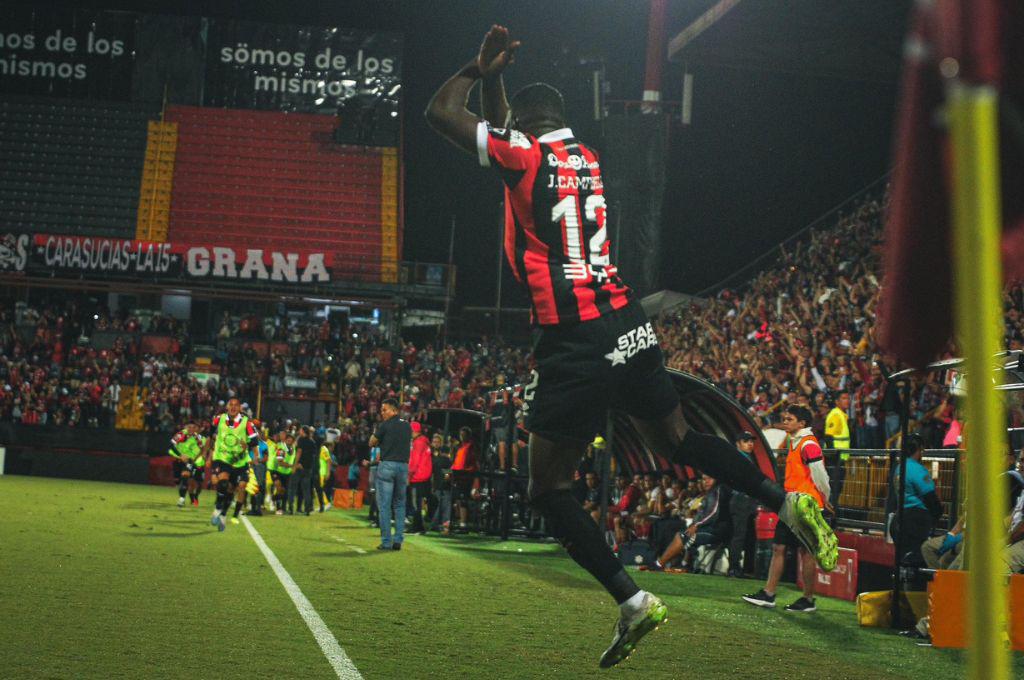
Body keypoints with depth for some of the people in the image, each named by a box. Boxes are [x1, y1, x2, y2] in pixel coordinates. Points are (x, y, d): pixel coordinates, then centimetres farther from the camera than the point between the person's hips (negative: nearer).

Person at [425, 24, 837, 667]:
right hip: (630, 326, 7)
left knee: (550, 486, 3)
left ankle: (633, 600, -3)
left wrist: (480, 68, 15)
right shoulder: (588, 157, 16)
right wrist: (495, 78, 31)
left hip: (575, 344, -7)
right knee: (676, 438, 23)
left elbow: (441, 112, 3)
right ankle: (787, 502, 10)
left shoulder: (525, 155, -5)